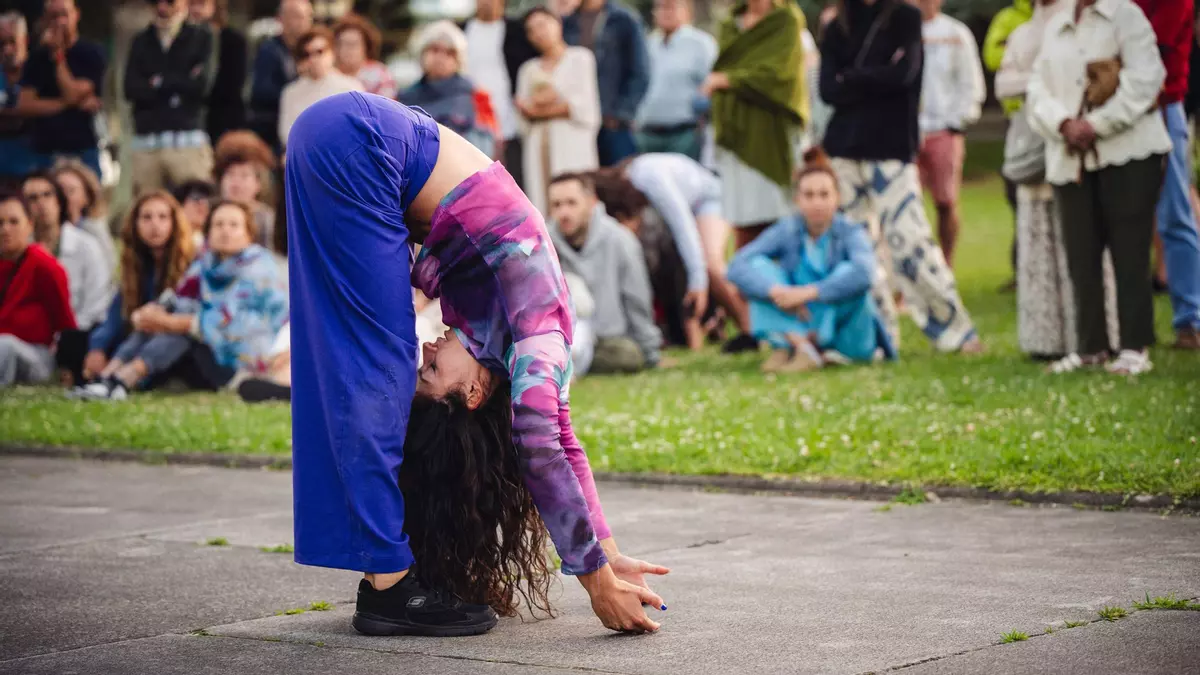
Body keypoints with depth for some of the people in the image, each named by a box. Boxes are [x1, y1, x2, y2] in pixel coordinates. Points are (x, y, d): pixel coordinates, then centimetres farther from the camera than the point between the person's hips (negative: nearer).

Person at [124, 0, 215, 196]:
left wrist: (159, 82, 4)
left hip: (187, 140, -2)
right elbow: (131, 89, 3)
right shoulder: (141, 42, 17)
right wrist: (181, 85, -2)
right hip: (146, 142, 3)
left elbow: (201, 84, -4)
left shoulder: (201, 38, 9)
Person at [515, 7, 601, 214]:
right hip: (538, 148, 4)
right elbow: (524, 110, 13)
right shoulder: (529, 69, 22)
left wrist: (546, 110, -5)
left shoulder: (580, 58, 8)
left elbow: (585, 104, -2)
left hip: (572, 146, -4)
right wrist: (529, 108, -9)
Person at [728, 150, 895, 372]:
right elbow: (737, 267, -15)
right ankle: (794, 342, -29)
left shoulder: (851, 232, -12)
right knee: (759, 265, -13)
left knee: (847, 272, -28)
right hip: (799, 327, 3)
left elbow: (864, 273, -34)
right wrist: (776, 291, -31)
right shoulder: (786, 231, -3)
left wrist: (808, 293, -34)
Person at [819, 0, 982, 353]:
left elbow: (903, 74, -12)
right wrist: (878, 80, -9)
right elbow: (829, 90, 0)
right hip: (844, 147, 4)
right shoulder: (837, 29, 11)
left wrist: (851, 79, -2)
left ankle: (955, 329, -4)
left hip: (890, 148, -4)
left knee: (909, 239, -10)